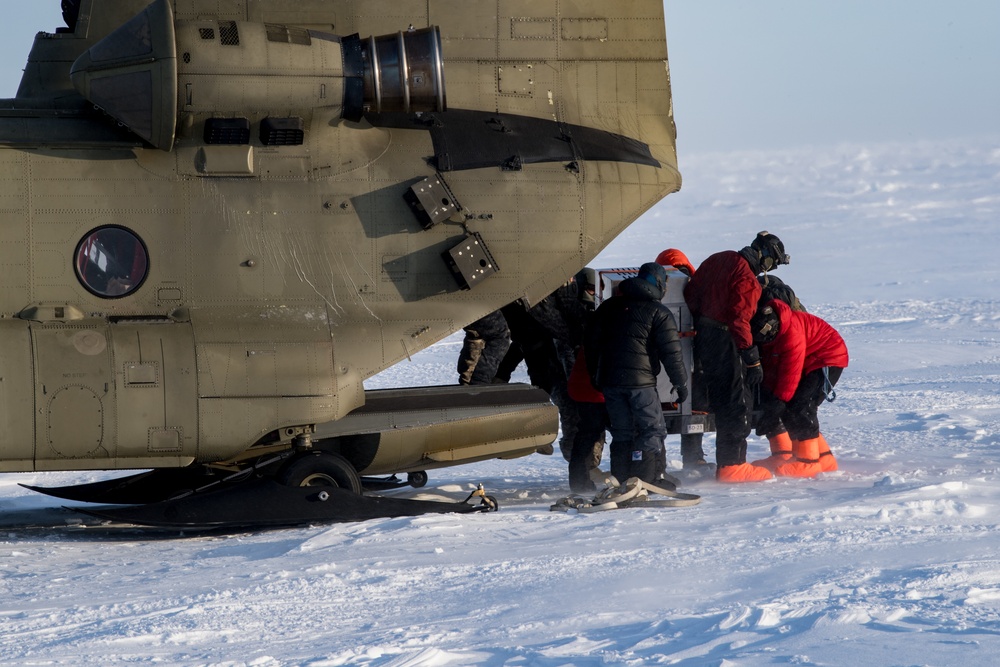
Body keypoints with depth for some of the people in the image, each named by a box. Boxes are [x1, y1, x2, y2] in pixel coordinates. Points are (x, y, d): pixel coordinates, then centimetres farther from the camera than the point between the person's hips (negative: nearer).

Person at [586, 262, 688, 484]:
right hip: (640, 381, -5)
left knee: (621, 432, 12)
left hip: (609, 380, 5)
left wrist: (595, 375, 24)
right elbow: (671, 352, -7)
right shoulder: (659, 313, -3)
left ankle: (621, 482, 10)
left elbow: (591, 342, 17)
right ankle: (647, 480, -7)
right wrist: (680, 383, 2)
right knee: (652, 430, 1)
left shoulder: (609, 307, 14)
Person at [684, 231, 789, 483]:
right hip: (724, 341, -9)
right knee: (737, 403, -2)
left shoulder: (718, 260, 9)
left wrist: (700, 324, 25)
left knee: (723, 402, 17)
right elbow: (739, 320, -22)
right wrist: (753, 360, -19)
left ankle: (726, 462, 23)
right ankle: (732, 465, -1)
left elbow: (691, 294, 15)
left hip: (704, 337, 9)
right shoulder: (747, 279, -17)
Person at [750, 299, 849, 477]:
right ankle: (823, 458, 12)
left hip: (829, 359, -10)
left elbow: (790, 371, -30)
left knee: (800, 407, -21)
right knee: (789, 411, 5)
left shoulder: (791, 332, -34)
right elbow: (769, 367, 3)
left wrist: (779, 400, -25)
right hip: (809, 364, 10)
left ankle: (808, 460, -16)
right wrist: (769, 394, -7)